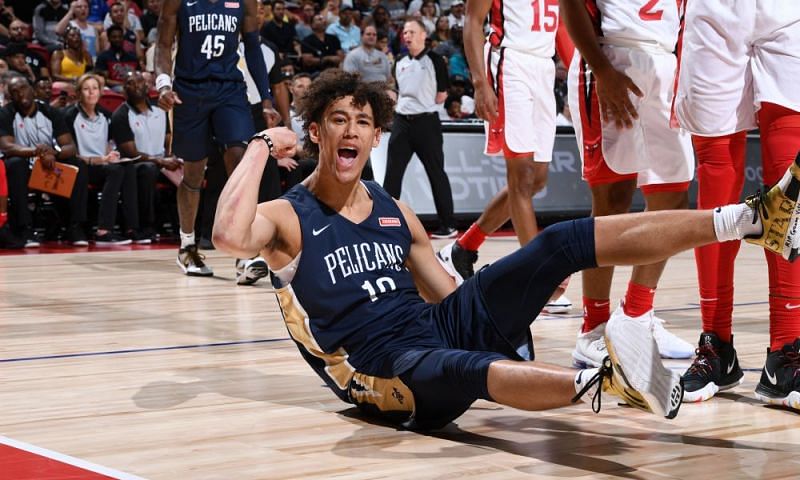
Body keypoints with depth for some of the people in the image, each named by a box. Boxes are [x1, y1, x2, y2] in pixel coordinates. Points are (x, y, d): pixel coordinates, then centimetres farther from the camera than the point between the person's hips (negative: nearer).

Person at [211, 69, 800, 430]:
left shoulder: (397, 213, 16)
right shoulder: (288, 218, -2)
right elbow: (230, 236, -25)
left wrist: (523, 295, 11)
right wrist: (261, 147, -15)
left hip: (441, 326, 6)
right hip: (384, 368, -6)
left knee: (563, 243, -9)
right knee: (467, 369, -43)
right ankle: (603, 381, -75)